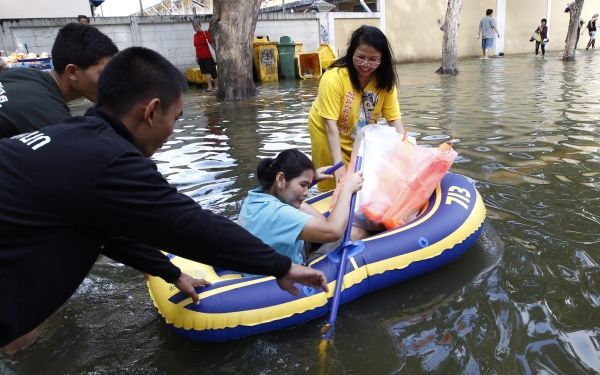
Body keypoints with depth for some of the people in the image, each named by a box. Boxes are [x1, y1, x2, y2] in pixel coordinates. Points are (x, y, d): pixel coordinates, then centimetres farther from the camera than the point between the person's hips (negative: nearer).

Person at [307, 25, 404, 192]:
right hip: (330, 136, -3)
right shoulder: (334, 77, -26)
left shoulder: (385, 80, -12)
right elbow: (330, 124, -28)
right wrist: (339, 165, -33)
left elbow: (395, 119, -13)